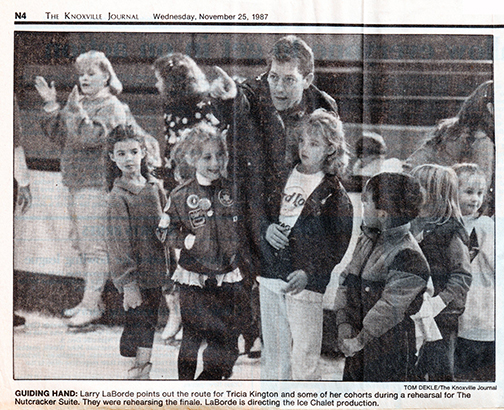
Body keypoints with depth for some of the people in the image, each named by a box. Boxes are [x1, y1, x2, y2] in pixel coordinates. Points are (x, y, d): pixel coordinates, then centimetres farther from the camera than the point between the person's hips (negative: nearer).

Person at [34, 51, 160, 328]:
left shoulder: (111, 107, -7)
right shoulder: (76, 100, 18)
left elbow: (94, 137, -22)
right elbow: (60, 136, 16)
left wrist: (79, 112, -25)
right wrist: (51, 105, 9)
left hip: (96, 184, -9)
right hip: (75, 184, 9)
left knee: (93, 244, -9)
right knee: (81, 243, 13)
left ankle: (91, 304, -4)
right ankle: (91, 300, 23)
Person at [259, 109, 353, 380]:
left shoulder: (334, 192, -3)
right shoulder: (283, 177, 11)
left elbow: (338, 245, -7)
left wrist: (309, 273, -18)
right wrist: (267, 228, -3)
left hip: (305, 282, -5)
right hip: (270, 276, 5)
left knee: (304, 355, -2)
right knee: (272, 351, 13)